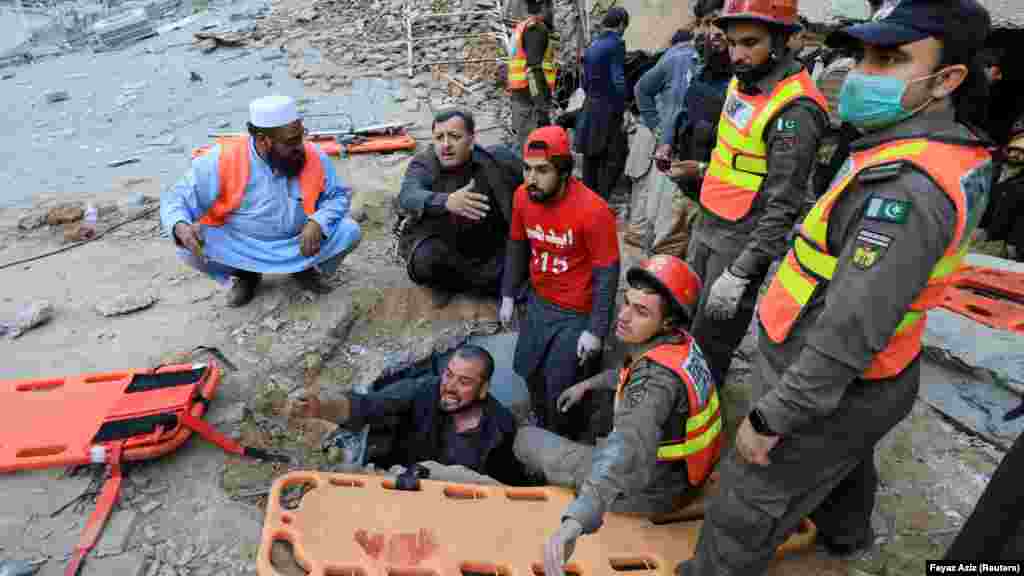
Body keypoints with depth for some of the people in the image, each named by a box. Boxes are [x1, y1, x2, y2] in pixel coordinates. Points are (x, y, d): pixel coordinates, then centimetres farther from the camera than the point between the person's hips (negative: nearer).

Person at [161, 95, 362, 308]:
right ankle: (243, 275, 7)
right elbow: (177, 200, -13)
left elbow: (339, 195, -2)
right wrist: (181, 228, -37)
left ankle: (305, 268, 11)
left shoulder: (314, 157, -13)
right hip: (240, 250, -1)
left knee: (350, 231, -19)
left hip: (299, 245, 1)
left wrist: (318, 223, -23)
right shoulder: (223, 161, -19)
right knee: (190, 247, -25)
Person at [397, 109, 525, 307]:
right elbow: (408, 197, -39)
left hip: (487, 248, 2)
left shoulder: (498, 160, -14)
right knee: (424, 259, -33)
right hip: (438, 243, -2)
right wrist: (447, 201, -58)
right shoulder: (423, 164, -17)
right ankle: (441, 282, 6)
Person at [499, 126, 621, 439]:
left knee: (561, 385, 3)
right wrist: (508, 295, 9)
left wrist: (596, 330, -19)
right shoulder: (522, 196, -10)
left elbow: (607, 274, -21)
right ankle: (541, 425, 50)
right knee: (528, 369, 20)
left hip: (578, 313, -6)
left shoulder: (593, 210, -28)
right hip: (538, 302, 6)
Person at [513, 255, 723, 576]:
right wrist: (588, 384, 16)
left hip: (648, 489, -8)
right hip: (681, 473, 8)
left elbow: (629, 448, -54)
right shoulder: (681, 343, -8)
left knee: (525, 439, 5)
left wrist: (574, 522, -66)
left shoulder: (659, 376, -36)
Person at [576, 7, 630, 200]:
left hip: (590, 108, 8)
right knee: (615, 158, -4)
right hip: (608, 111, -8)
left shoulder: (592, 45, 13)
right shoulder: (616, 43, -11)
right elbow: (618, 81, -17)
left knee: (591, 158, 13)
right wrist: (621, 110, -10)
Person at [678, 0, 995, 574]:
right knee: (845, 460, 36)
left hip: (830, 384, -10)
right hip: (871, 379, 10)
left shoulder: (906, 187, -32)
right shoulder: (956, 151, 0)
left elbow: (851, 333, -32)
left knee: (746, 512, 7)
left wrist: (771, 419, -24)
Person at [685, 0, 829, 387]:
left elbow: (784, 206, -26)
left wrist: (740, 273, -26)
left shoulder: (794, 110, -25)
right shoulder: (743, 81, 4)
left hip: (743, 240, -9)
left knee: (709, 343, 1)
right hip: (708, 225, 9)